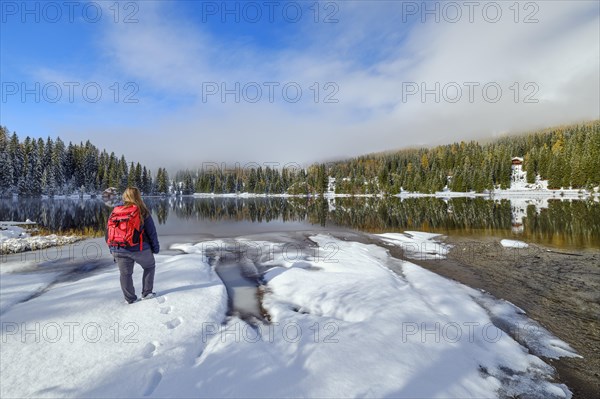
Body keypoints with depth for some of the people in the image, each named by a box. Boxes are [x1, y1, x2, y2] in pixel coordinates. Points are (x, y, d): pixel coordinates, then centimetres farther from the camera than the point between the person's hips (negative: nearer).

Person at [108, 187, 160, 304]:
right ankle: (147, 293, 19)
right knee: (149, 266, 18)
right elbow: (151, 231, -5)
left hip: (119, 250, 4)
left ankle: (130, 298, 21)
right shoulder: (142, 211, -7)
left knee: (125, 273, 15)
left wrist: (113, 250, 19)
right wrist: (155, 247, 5)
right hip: (139, 249, -3)